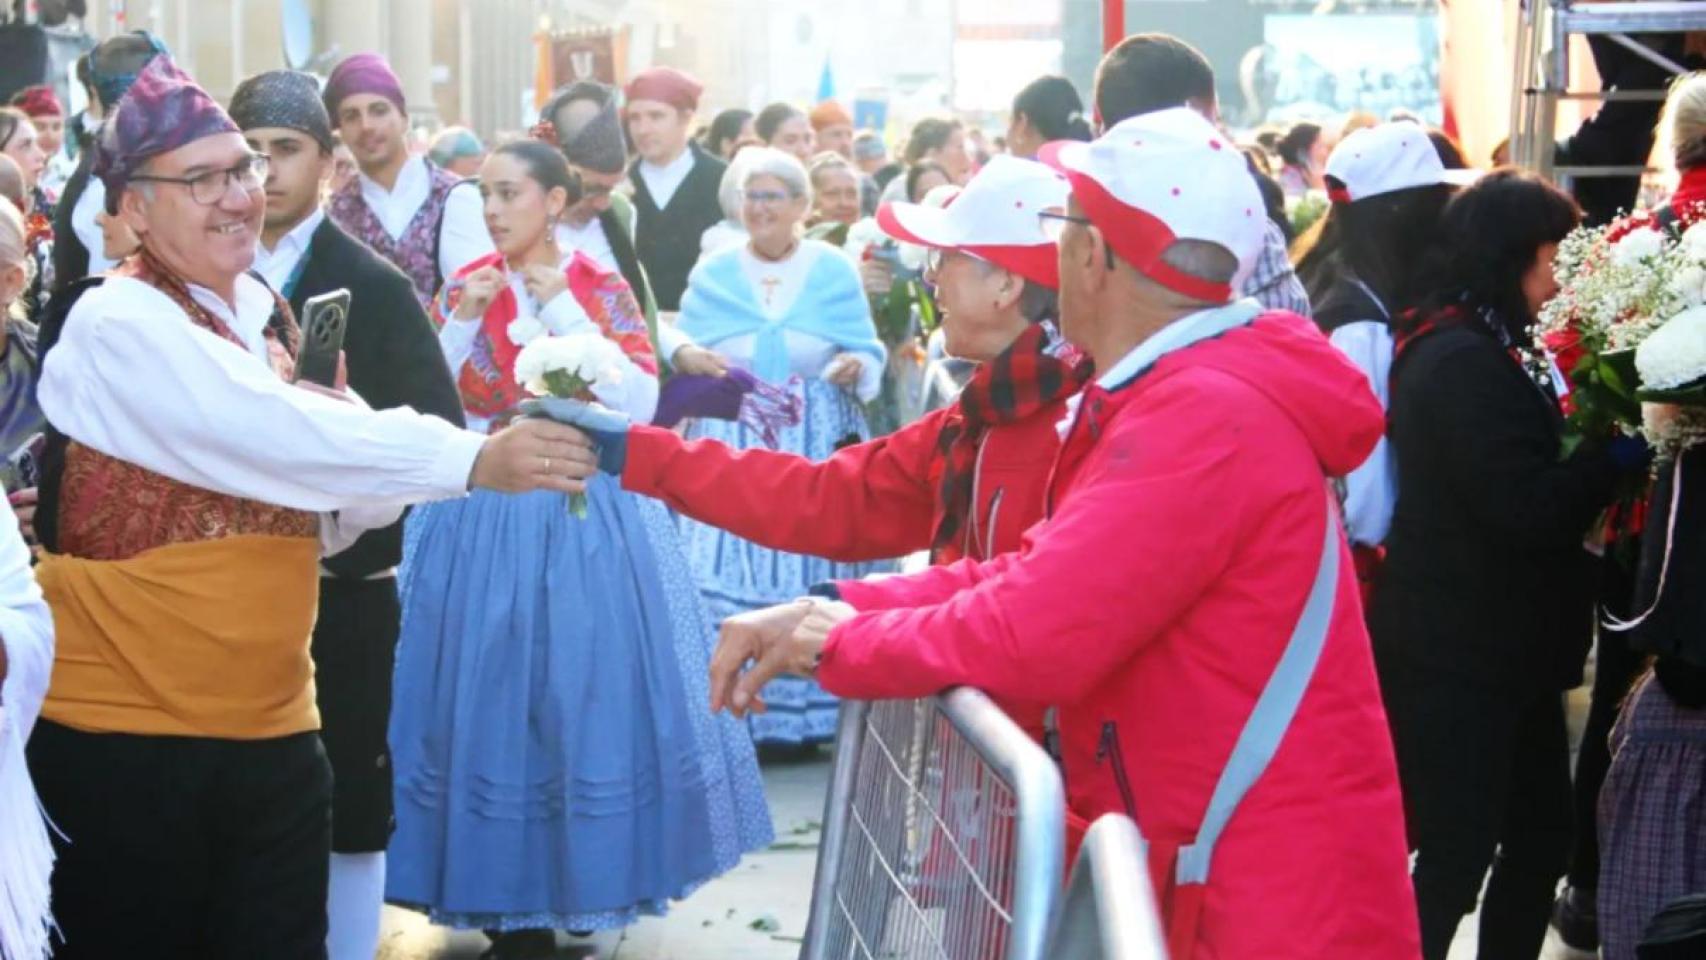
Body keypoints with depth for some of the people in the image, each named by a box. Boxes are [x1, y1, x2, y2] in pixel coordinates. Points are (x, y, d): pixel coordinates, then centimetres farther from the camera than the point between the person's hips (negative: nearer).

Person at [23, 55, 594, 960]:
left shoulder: (262, 316, 10)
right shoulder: (115, 325, -15)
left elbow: (307, 509, 13)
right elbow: (275, 435, -27)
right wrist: (473, 459, -29)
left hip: (270, 730, 7)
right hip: (123, 736, -7)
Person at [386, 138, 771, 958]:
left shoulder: (602, 290, -3)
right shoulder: (465, 286, 5)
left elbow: (641, 406, -15)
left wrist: (564, 311, -17)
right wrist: (461, 323, -11)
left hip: (581, 518, -2)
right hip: (480, 516, 2)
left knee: (580, 689, 1)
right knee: (485, 696, 3)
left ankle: (582, 884, 18)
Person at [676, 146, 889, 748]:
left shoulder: (833, 270, 7)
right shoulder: (712, 273, 11)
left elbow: (867, 354, 6)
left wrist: (854, 368, -16)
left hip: (817, 445, -1)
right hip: (731, 445, 1)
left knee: (806, 568, -2)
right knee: (727, 571, -6)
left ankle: (805, 710, 6)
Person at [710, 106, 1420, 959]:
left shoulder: (1205, 418, -22)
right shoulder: (1181, 397, 12)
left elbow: (1036, 634, -26)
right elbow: (1039, 574, 9)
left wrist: (843, 642, -10)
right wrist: (830, 607, -3)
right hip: (1206, 873, 9)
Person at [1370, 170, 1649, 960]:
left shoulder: (1479, 351, 14)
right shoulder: (1462, 363, -20)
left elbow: (1520, 480, 13)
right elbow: (1528, 508, -24)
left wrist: (1593, 454, -2)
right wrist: (1621, 455, -14)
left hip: (1495, 647, 10)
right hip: (1461, 657, -10)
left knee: (1541, 835, 14)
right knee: (1456, 859, -3)